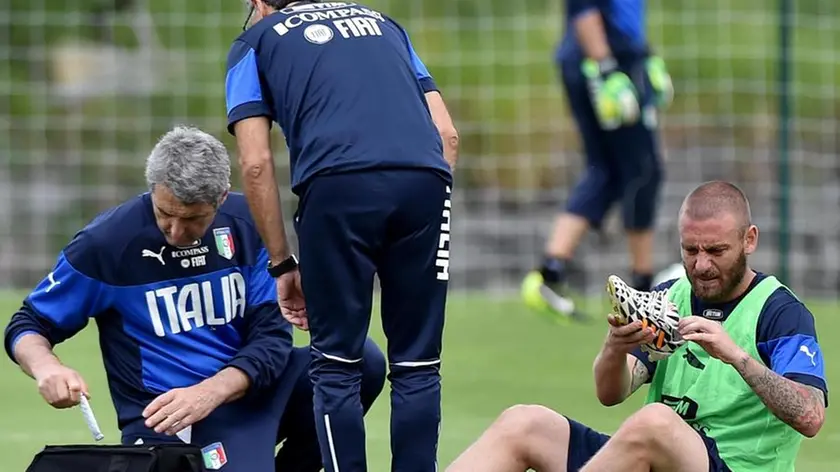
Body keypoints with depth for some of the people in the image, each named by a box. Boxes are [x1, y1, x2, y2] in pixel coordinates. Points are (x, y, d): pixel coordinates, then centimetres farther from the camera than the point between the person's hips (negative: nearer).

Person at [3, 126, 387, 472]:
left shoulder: (247, 223, -1)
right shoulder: (106, 242, -9)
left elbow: (272, 334, -2)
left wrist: (208, 393, -20)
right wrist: (46, 368, -23)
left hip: (249, 386, 5)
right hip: (169, 418, -5)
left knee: (363, 361, -15)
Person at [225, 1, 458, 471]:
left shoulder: (256, 40, 23)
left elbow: (256, 163, 11)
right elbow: (447, 134, 23)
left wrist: (282, 264, 16)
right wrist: (429, 216, 25)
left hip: (337, 184, -3)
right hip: (425, 179, 3)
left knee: (337, 368, 7)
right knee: (418, 367, 9)